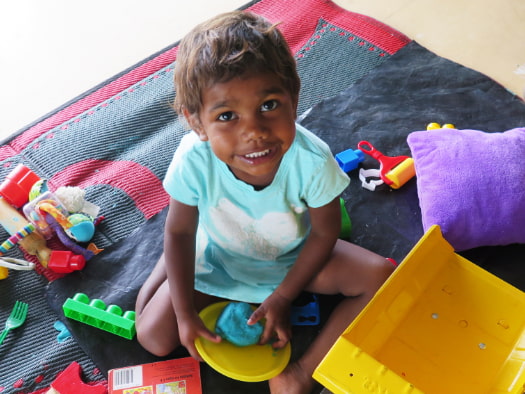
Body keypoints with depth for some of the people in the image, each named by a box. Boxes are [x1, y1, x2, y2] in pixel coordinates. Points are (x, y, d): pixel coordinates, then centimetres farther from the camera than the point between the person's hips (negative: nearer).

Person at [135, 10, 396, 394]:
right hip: (217, 255, 0)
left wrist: (283, 297, -10)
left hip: (294, 255, 1)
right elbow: (179, 233, -15)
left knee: (383, 277, -16)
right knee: (154, 336, -5)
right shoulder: (193, 162, -33)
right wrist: (185, 314, -14)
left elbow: (324, 233, -16)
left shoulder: (311, 160, -35)